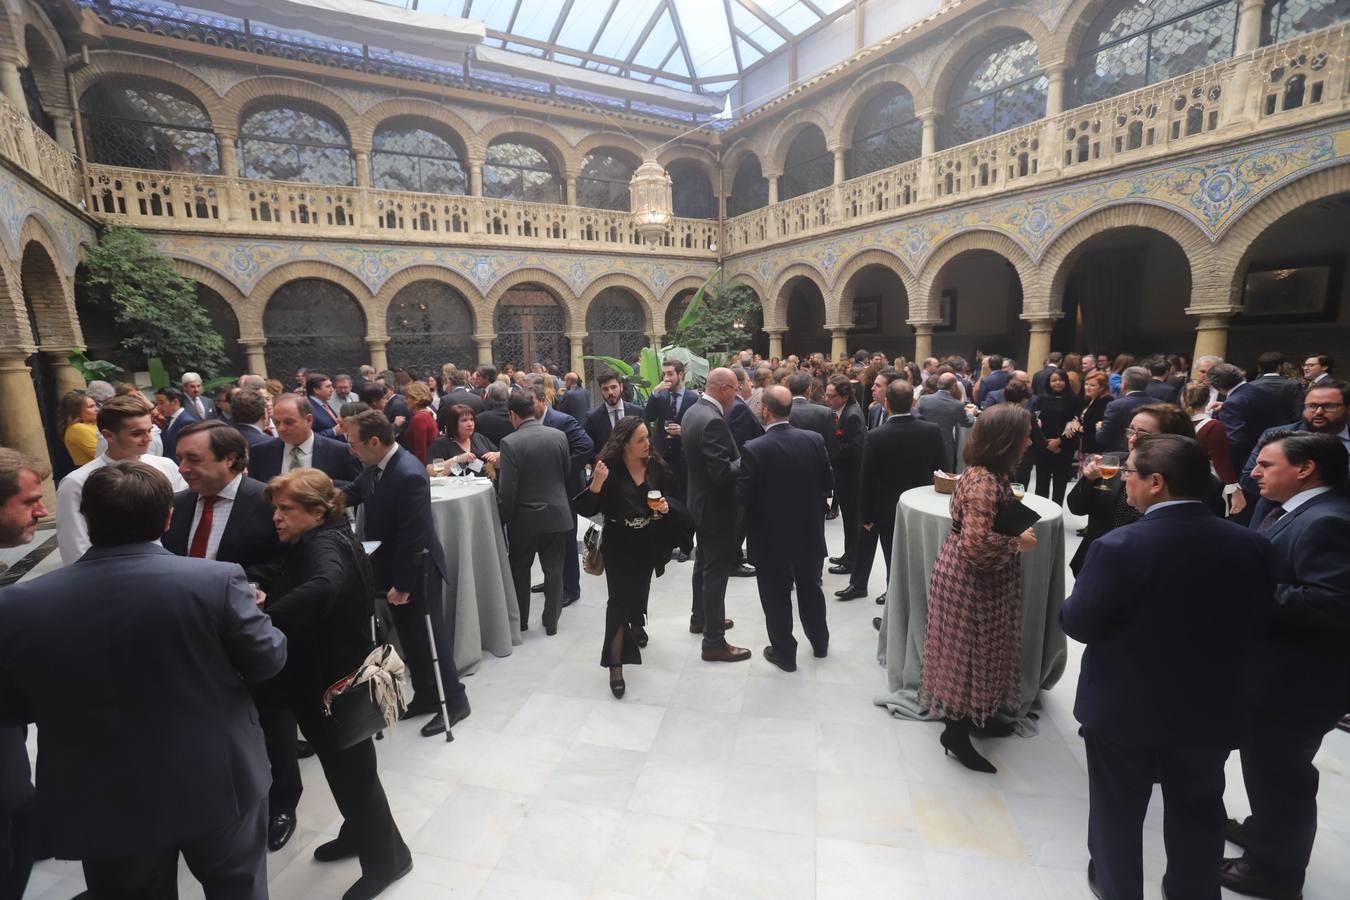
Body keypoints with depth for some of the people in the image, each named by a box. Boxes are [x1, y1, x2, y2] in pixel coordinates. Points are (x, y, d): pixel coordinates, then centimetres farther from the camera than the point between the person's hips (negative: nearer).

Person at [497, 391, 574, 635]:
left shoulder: (510, 442, -16)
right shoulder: (559, 435, -5)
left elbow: (507, 490, -15)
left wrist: (503, 519, -3)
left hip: (525, 517, -2)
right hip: (557, 514, 3)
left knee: (520, 569, 18)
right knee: (553, 570, 13)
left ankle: (520, 621, 31)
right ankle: (551, 622, 23)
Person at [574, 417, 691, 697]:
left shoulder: (656, 465, -7)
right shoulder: (610, 467, -18)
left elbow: (668, 497, 8)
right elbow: (586, 510, -21)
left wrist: (667, 506, -14)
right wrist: (597, 482, -36)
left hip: (647, 543, 4)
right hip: (618, 544, -4)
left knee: (640, 591, 24)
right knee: (620, 599, -6)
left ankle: (637, 625, 56)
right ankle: (615, 665, 5)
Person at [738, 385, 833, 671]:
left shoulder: (754, 449, -21)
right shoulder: (814, 440, -9)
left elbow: (743, 497, -18)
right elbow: (828, 485, -2)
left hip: (771, 537, -4)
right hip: (809, 533, 4)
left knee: (777, 597, 13)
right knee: (810, 589, 24)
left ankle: (784, 652, 28)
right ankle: (820, 643, 42)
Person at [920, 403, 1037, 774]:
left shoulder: (987, 473, 2)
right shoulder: (986, 482, -28)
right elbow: (978, 547, -32)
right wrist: (1018, 543, -18)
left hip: (976, 576, 10)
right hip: (971, 579, -10)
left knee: (975, 650, 23)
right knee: (967, 651, 6)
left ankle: (973, 715, 41)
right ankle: (957, 732, 24)